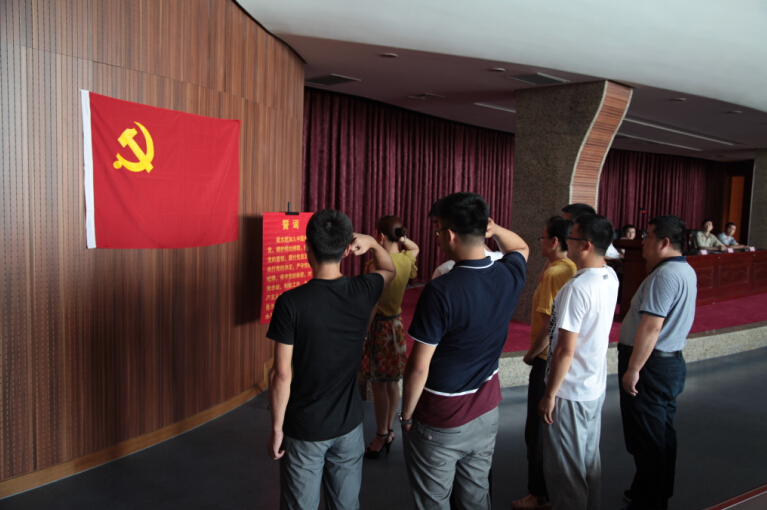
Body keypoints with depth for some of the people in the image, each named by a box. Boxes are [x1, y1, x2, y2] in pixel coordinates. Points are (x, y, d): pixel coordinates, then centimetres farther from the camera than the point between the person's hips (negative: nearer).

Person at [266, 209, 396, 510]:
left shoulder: (290, 303, -19)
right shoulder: (363, 292, -9)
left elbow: (282, 375, -16)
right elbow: (389, 270, 16)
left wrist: (276, 428, -5)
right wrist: (372, 244, 0)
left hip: (304, 429, -3)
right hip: (348, 425, 3)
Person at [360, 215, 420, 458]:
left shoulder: (376, 264, -21)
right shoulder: (407, 259, -1)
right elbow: (415, 248, 25)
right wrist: (402, 239, 6)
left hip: (378, 326, -8)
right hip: (396, 323, 8)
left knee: (379, 385, 3)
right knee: (392, 383, 17)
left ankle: (380, 438, 14)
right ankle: (389, 431, 31)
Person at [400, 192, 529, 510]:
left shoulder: (440, 292, -28)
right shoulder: (510, 276, -9)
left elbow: (419, 367, -21)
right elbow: (521, 248, 17)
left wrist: (406, 416, -5)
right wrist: (494, 229, -4)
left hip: (441, 420, -6)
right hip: (487, 411, 6)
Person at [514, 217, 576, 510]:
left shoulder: (553, 273, -20)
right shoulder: (576, 271, 3)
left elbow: (548, 324, -24)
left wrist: (531, 354, -9)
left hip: (548, 361, -8)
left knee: (537, 430, 5)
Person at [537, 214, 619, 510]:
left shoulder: (576, 287, -26)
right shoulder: (610, 278, -1)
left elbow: (566, 350, -24)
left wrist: (549, 395, -16)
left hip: (569, 394, -9)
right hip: (596, 387, 9)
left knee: (565, 470, 7)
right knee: (590, 460, 22)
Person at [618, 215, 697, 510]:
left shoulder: (664, 275, -22)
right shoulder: (686, 271, 11)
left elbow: (651, 327, -26)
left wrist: (632, 369, -23)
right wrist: (651, 265, 13)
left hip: (651, 365, -11)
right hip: (672, 361, 11)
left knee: (646, 441, 1)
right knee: (663, 435, 20)